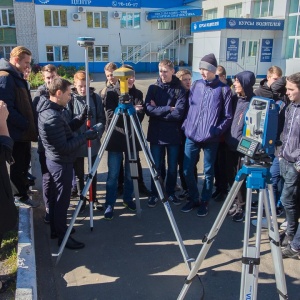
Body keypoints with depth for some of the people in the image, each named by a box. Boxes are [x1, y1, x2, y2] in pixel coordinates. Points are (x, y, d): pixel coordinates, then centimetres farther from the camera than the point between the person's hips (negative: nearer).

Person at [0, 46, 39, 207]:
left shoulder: (17, 77, 14)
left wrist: (30, 125, 11)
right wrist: (25, 124, -20)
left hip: (23, 131, 9)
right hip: (16, 132, -9)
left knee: (23, 163, 18)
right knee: (18, 165, 4)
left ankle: (22, 190, 31)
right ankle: (20, 196, 16)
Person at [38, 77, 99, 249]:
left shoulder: (51, 110, 5)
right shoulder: (53, 117, -27)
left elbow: (67, 129, 13)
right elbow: (64, 147, -26)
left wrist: (82, 117, 1)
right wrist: (86, 136, -20)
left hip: (55, 161, 10)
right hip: (61, 163, -10)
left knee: (56, 197, 20)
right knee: (62, 200, 2)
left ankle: (56, 229, 34)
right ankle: (62, 237, 15)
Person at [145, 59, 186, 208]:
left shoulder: (179, 89, -2)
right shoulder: (153, 88, 3)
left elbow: (179, 112, -14)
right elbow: (148, 109, -9)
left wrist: (158, 110, -12)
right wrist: (168, 109, -15)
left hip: (173, 134, 0)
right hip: (156, 134, 1)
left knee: (172, 167, 10)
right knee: (156, 166, 6)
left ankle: (171, 193, 28)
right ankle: (154, 194, 22)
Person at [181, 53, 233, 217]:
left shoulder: (223, 89, -4)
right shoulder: (196, 85, 7)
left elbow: (228, 116, -3)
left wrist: (216, 130, -13)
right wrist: (186, 125, 4)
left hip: (210, 139, -4)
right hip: (191, 136, 4)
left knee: (208, 172, 8)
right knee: (187, 170, 6)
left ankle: (204, 202, 25)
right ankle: (193, 199, 26)